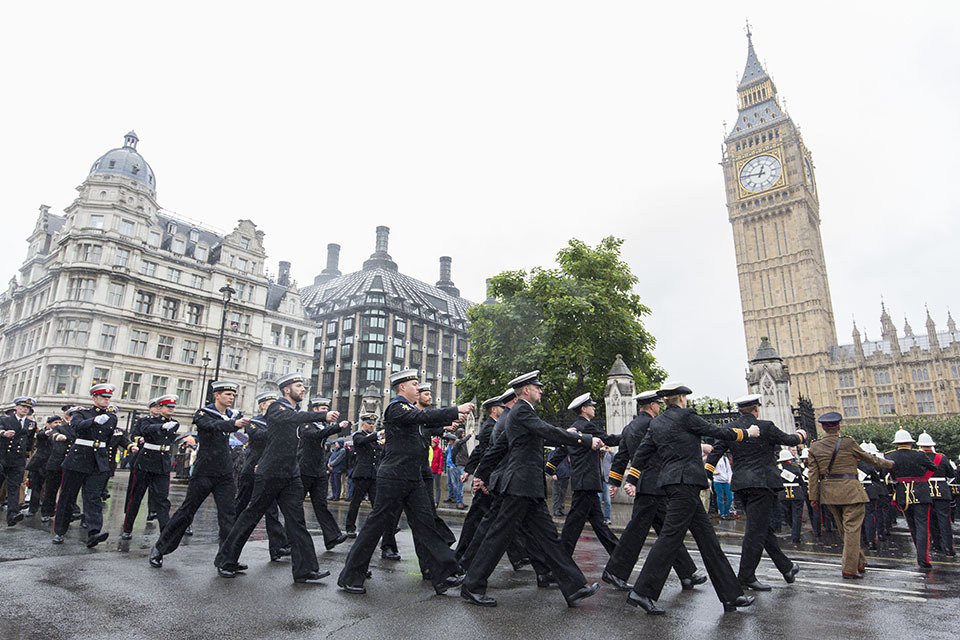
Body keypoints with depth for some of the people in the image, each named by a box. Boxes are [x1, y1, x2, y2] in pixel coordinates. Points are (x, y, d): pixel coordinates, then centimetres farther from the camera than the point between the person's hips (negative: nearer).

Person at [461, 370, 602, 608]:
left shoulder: (517, 413, 19)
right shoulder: (522, 411, -11)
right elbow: (550, 432, -22)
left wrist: (482, 475, 28)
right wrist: (587, 440, -18)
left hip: (529, 489, 10)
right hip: (521, 484, -10)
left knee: (547, 535, 8)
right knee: (500, 535, -3)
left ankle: (574, 588, 12)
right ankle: (472, 586, 8)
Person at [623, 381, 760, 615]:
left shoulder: (656, 423, 13)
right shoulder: (685, 416, -7)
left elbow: (642, 451, 11)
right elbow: (717, 432, 1)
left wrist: (630, 479, 13)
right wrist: (747, 432, 16)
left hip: (672, 480, 9)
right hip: (686, 480, -9)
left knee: (707, 537, 12)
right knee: (671, 536, -8)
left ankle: (731, 595, 19)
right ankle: (642, 592, -7)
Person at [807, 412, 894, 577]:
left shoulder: (814, 447, 0)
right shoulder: (848, 443, -9)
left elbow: (813, 474, 0)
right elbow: (869, 458, 6)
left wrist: (813, 497, 4)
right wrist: (889, 464, 25)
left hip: (829, 492, 4)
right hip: (849, 490, -4)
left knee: (844, 529, 18)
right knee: (852, 528, 1)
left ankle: (860, 563, 31)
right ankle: (849, 569, 0)